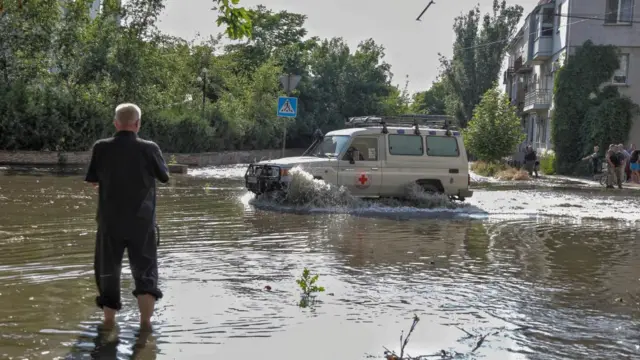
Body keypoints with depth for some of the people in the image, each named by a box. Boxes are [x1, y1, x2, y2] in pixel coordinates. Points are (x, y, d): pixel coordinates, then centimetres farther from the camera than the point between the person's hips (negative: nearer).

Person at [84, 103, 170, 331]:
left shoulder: (101, 148, -7)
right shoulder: (149, 148, -11)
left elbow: (91, 179, 4)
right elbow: (164, 176, 3)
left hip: (110, 221, 1)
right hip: (142, 221, -1)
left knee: (108, 268, 15)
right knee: (145, 269, 7)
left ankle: (109, 320, 23)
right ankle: (145, 320, -4)